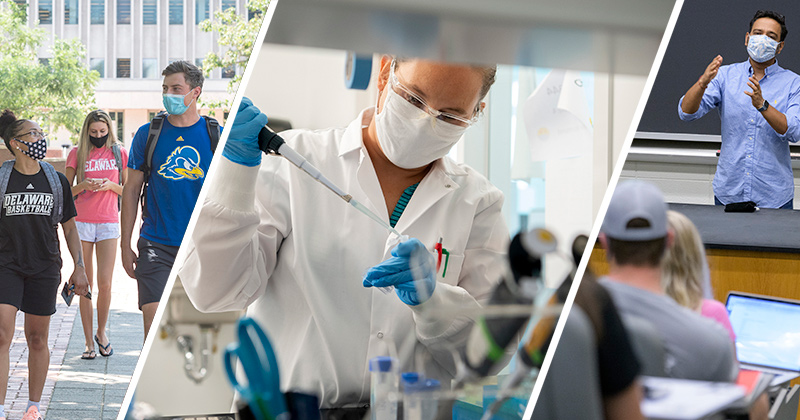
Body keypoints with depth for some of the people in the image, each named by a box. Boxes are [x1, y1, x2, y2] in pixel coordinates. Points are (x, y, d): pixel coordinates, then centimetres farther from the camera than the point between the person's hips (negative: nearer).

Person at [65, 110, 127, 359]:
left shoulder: (119, 153, 7)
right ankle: (88, 341, 6)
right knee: (85, 284, 0)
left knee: (105, 283, -8)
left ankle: (101, 332, 15)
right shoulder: (77, 154, 6)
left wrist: (111, 185, -9)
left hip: (108, 222, 0)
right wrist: (83, 185, -13)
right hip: (81, 222, 0)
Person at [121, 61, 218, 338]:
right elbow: (131, 190, 8)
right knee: (154, 323, -13)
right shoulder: (147, 134, 3)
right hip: (157, 246, -1)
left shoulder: (216, 136, 3)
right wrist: (126, 245, 4)